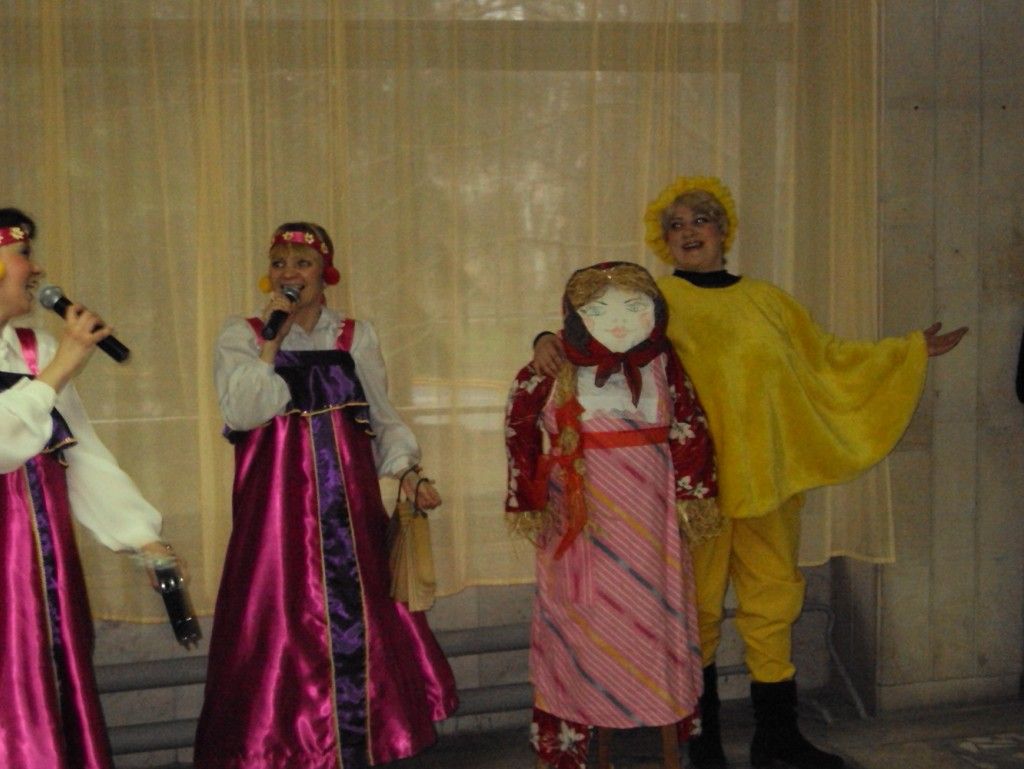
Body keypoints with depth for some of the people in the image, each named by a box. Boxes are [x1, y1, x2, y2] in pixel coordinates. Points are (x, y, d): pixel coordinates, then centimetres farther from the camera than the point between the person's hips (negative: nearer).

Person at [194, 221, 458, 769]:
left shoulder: (357, 336, 10)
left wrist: (406, 473, -2)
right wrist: (272, 340, -10)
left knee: (357, 621, 2)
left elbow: (382, 419, 13)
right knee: (285, 627, -3)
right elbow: (241, 411, -10)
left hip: (349, 507, 2)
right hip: (278, 506, -2)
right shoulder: (241, 336, 5)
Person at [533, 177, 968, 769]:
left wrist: (912, 351, 25)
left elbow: (829, 358, 23)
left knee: (774, 598, 7)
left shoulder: (767, 300, 14)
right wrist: (551, 340, -34)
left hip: (766, 473, 4)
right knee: (700, 604, 3)